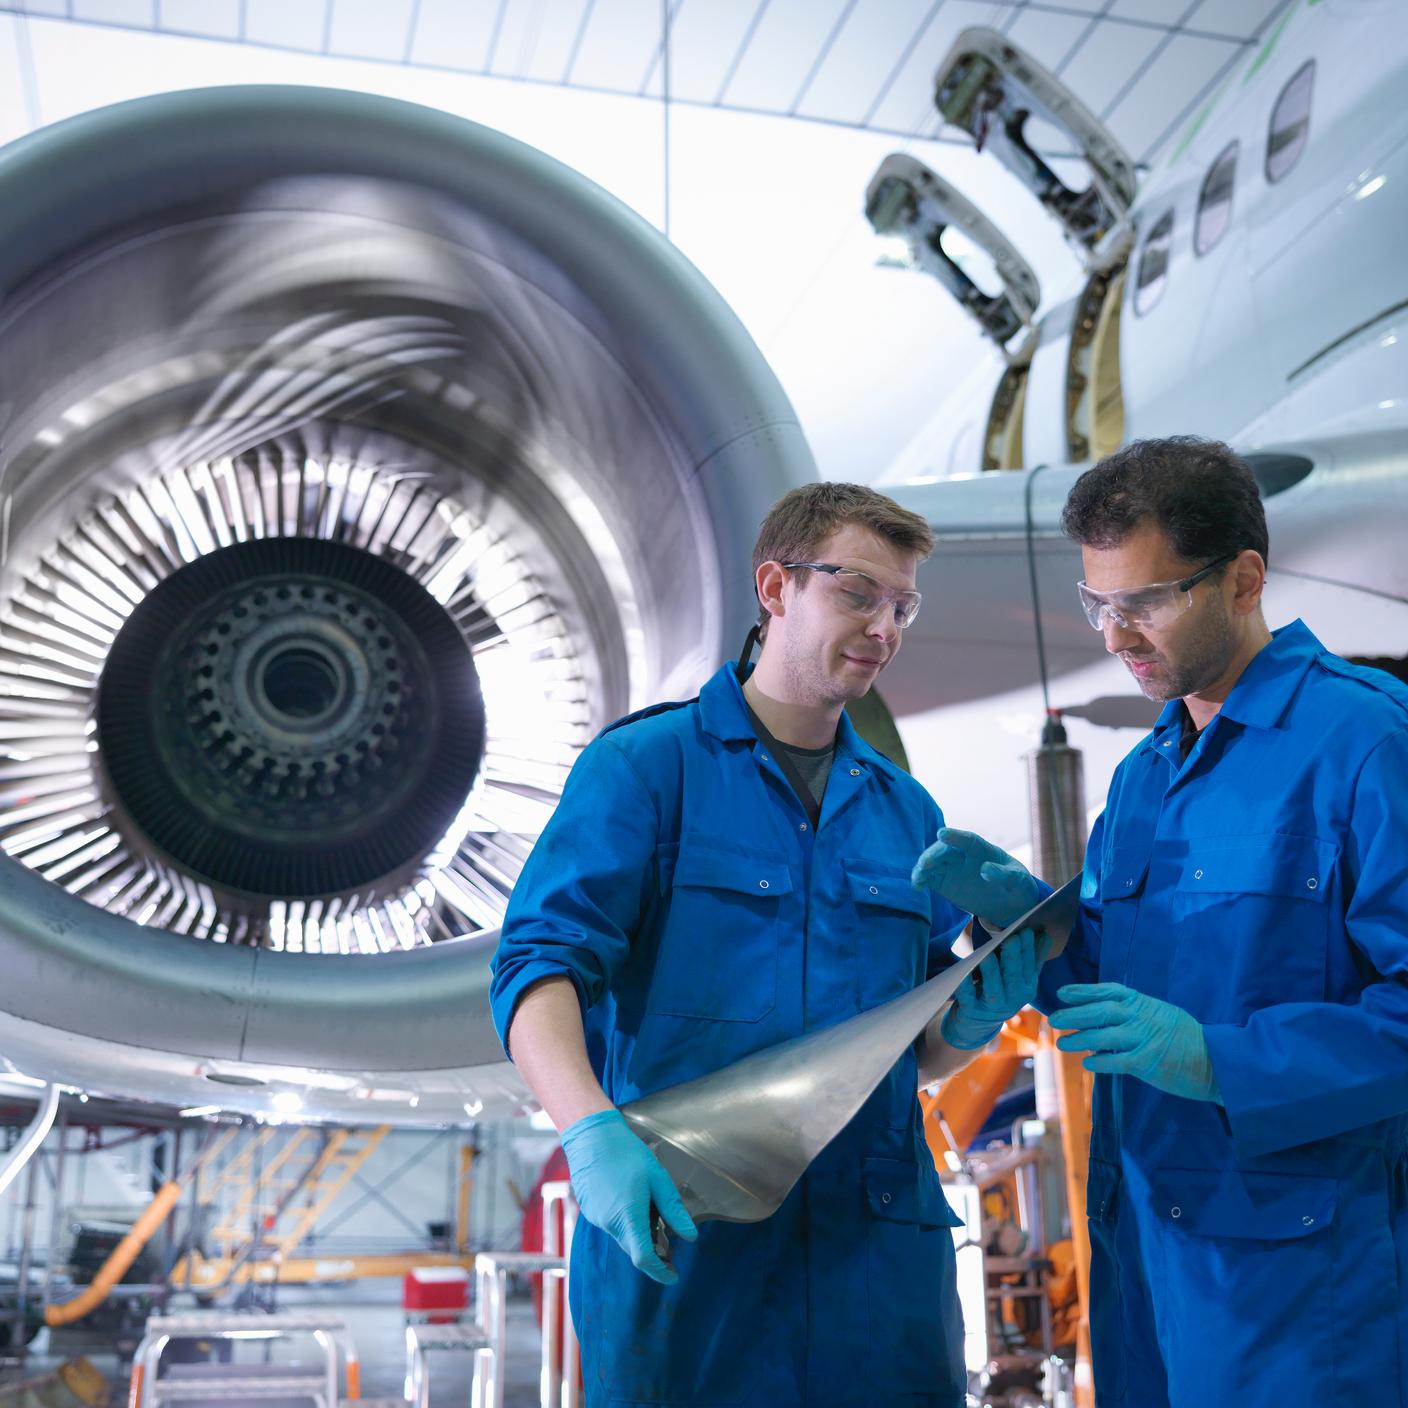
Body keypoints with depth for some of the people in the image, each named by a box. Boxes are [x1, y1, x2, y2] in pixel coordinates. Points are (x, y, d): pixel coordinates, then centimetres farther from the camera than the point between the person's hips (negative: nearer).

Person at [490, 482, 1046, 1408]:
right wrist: (594, 1131, -30)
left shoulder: (907, 811, 14)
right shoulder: (644, 765, -2)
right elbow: (539, 964, -13)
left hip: (876, 1261, 5)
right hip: (674, 1234, -4)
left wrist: (970, 1026, -4)